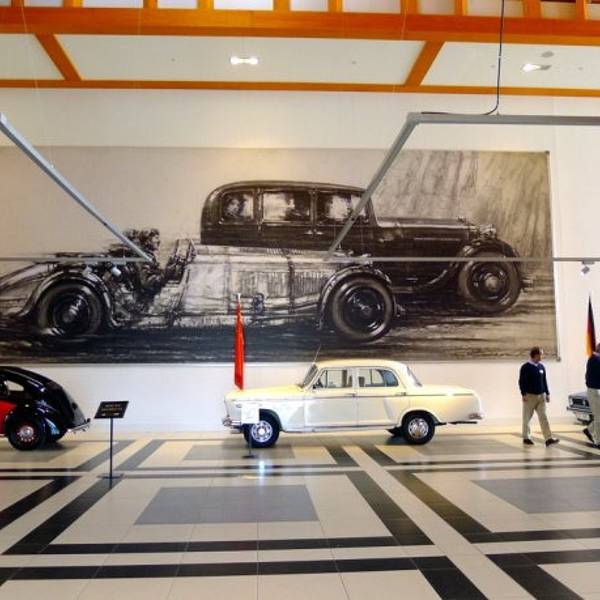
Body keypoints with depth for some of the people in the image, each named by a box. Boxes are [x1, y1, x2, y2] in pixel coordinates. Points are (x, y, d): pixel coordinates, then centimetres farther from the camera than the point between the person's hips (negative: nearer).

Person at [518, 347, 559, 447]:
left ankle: (548, 439, -7)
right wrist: (524, 394, -16)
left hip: (541, 395, 5)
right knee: (527, 418, 5)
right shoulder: (525, 367, -7)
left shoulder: (541, 367, 10)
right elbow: (522, 382, -9)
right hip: (530, 396, -5)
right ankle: (526, 437, 16)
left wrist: (547, 393, 14)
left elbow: (544, 381, 17)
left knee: (543, 417, -2)